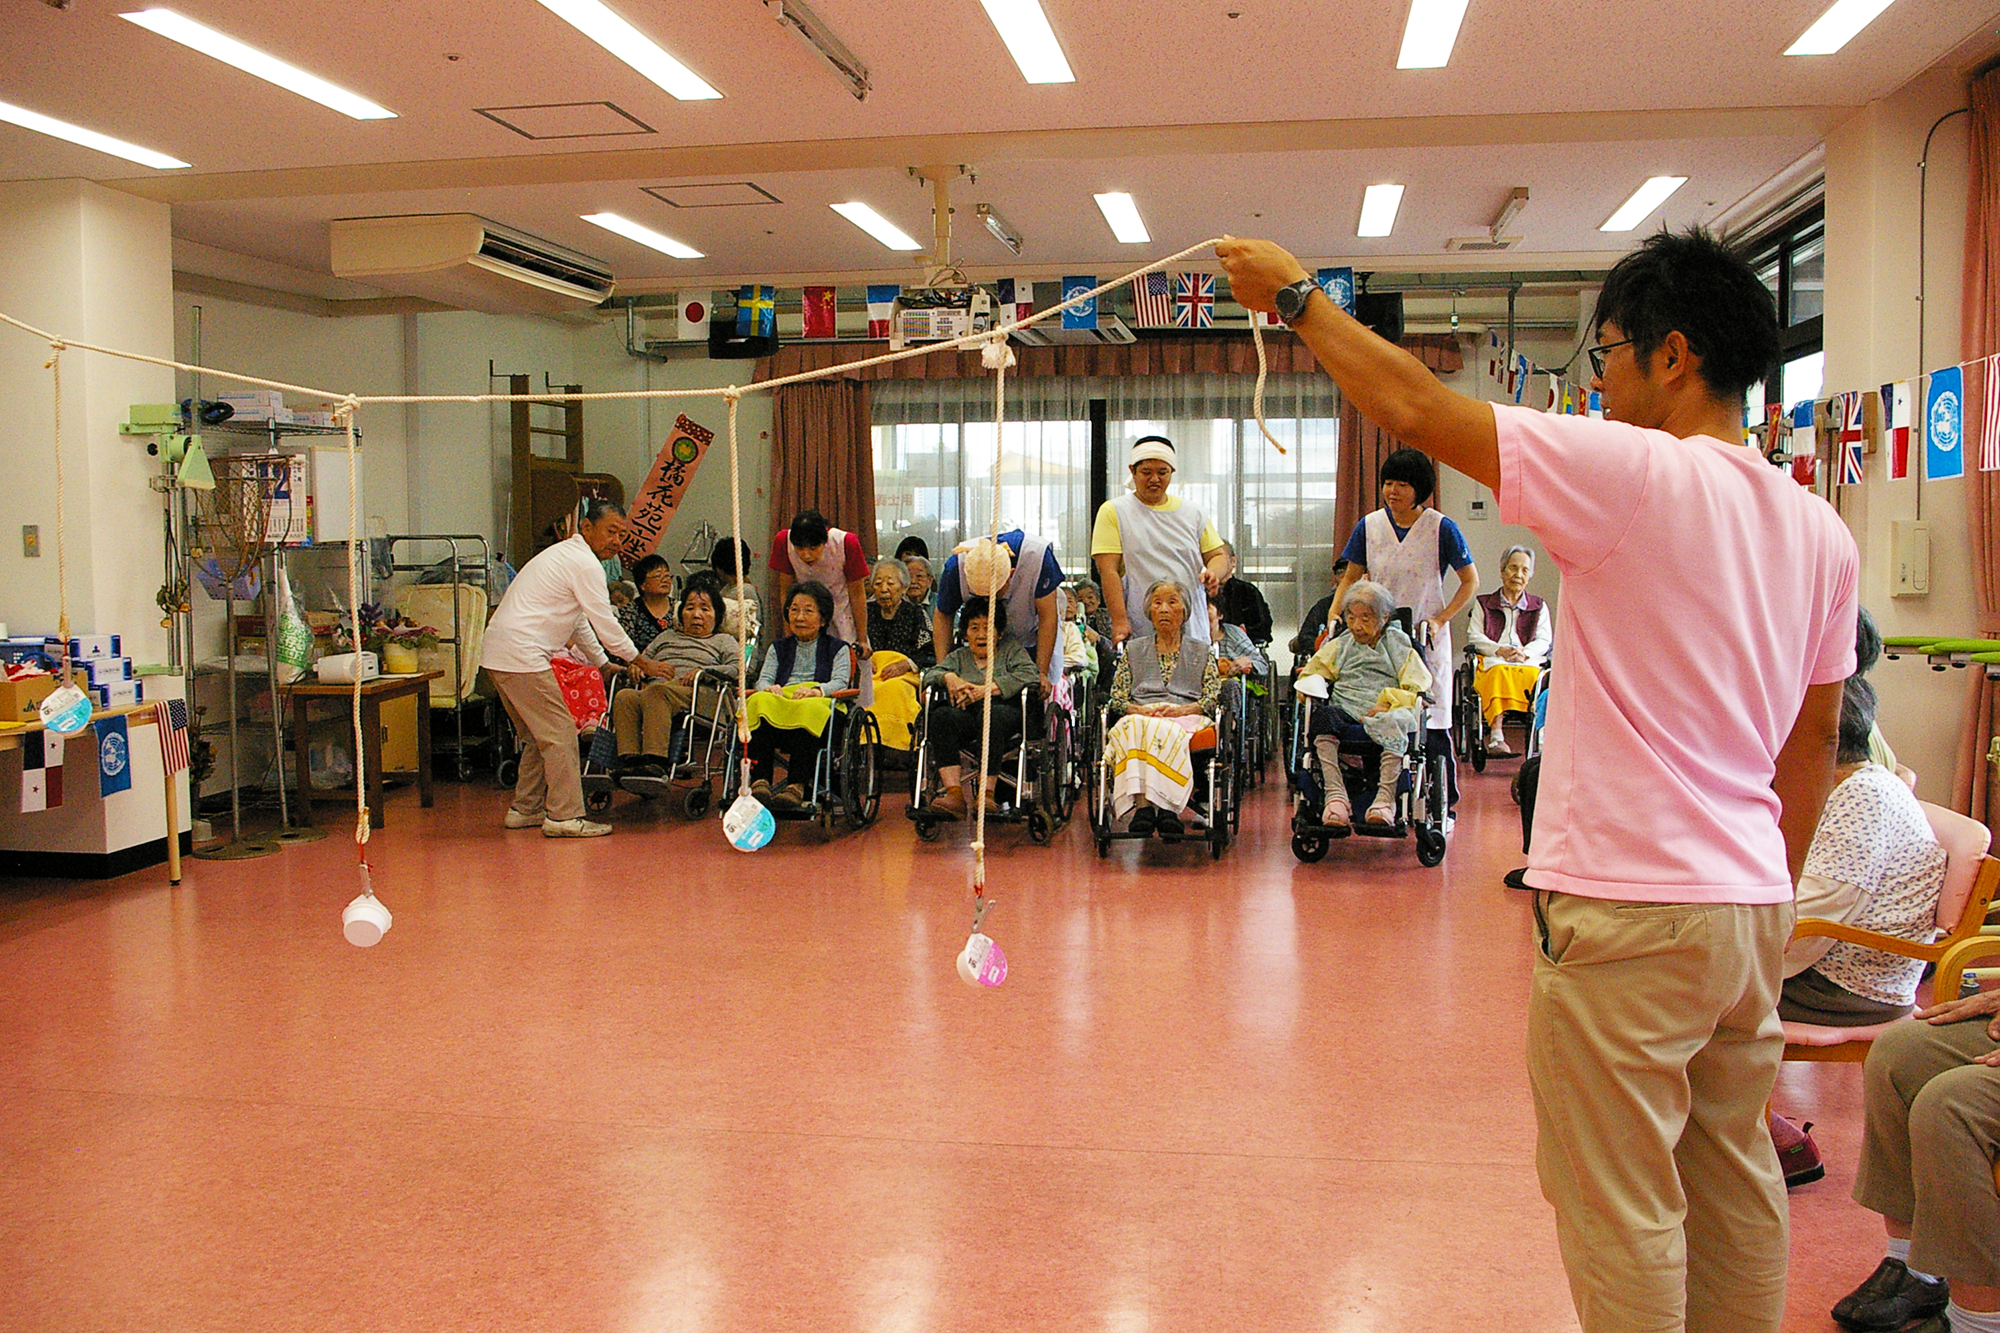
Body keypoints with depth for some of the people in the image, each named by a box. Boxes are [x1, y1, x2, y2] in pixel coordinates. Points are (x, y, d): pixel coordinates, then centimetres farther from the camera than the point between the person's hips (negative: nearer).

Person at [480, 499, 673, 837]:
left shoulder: (564, 554, 23)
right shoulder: (585, 563, -9)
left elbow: (580, 623, 31)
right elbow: (605, 623, -7)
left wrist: (604, 664, 33)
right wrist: (641, 662, 4)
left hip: (497, 654, 10)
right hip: (522, 656, -10)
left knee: (539, 735, 18)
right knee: (560, 734, -6)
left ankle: (525, 809, 25)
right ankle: (564, 816, -4)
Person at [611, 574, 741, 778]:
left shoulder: (723, 641, 30)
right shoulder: (667, 636, 42)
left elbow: (738, 669, 9)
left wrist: (703, 671, -7)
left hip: (696, 694, -4)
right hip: (653, 690, 4)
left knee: (657, 691, -38)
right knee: (625, 697, -32)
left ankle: (655, 761, -55)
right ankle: (628, 761, -48)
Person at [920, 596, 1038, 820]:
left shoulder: (1012, 649, 19)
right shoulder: (959, 656, 30)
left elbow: (1028, 675, -1)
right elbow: (930, 674, 15)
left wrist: (987, 689, -11)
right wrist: (948, 677, -8)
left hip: (1006, 711, -3)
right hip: (966, 718, 3)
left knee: (990, 713, -39)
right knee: (941, 715, -31)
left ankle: (987, 793, -42)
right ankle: (954, 792, -42)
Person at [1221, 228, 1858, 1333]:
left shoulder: (1636, 474, -16)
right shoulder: (1820, 529, 8)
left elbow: (1411, 407, -13)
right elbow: (1814, 736, 14)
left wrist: (1299, 296, 1)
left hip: (1627, 911, -8)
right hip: (1751, 908, 8)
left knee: (1621, 1207, 4)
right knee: (1734, 1177, 20)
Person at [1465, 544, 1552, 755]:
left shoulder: (1539, 607, 26)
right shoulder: (1484, 604, 24)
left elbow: (1544, 640, 11)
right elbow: (1474, 636, 10)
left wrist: (1524, 652, -11)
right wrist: (1499, 650, -9)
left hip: (1529, 660, 1)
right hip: (1493, 660, -1)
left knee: (1534, 676, -38)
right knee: (1498, 673, -40)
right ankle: (1496, 735, -53)